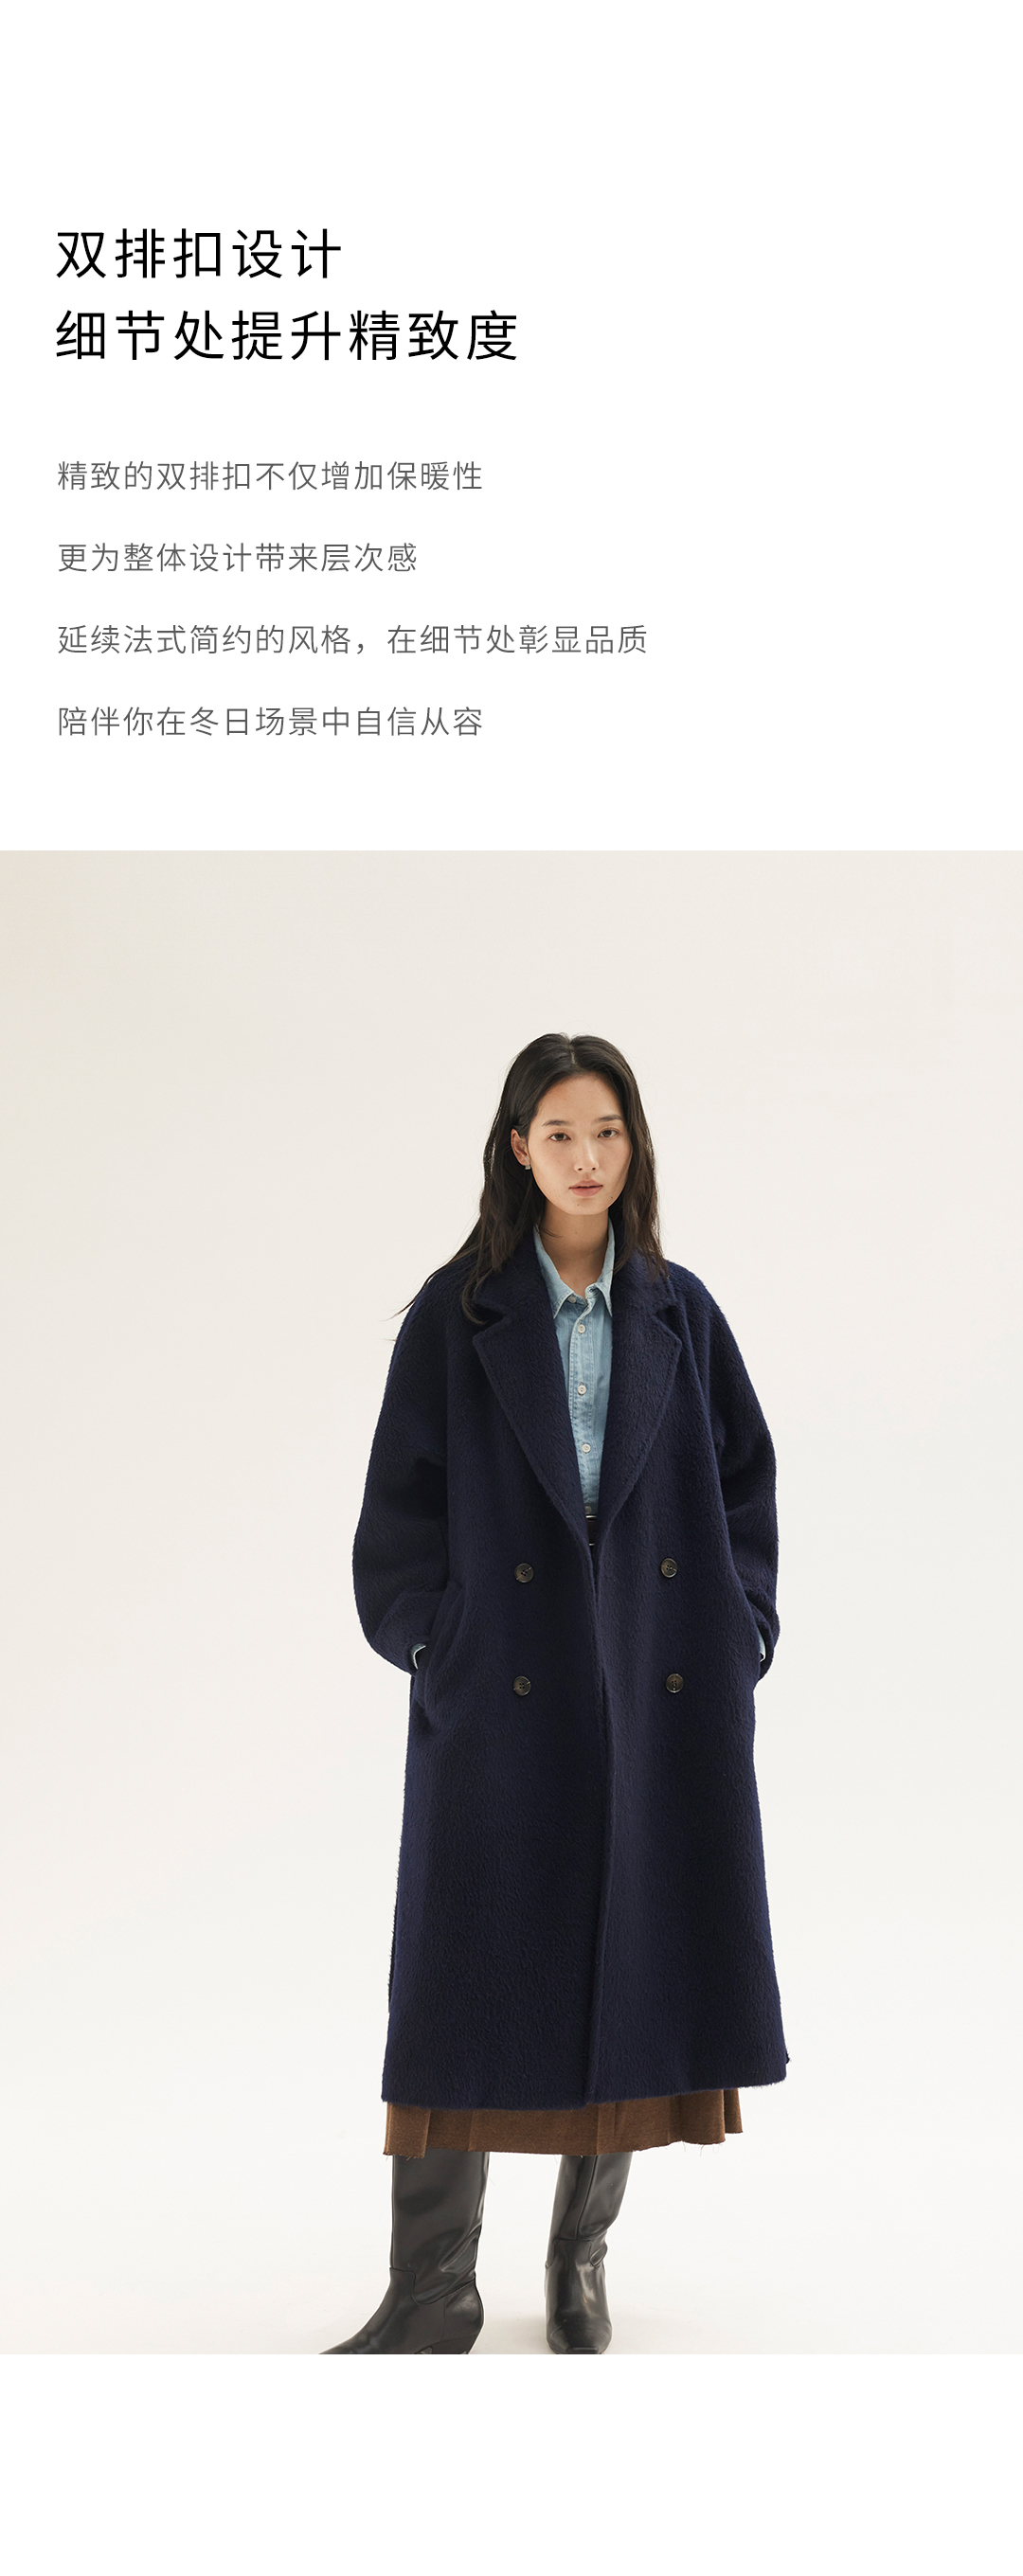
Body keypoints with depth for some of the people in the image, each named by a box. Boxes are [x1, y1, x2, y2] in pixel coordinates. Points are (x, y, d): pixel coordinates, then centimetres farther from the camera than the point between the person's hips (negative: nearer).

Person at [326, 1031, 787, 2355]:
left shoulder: (678, 1312, 7)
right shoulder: (457, 1312, 0)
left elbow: (744, 1480, 10)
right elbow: (404, 1495, -1)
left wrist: (737, 1631, 1)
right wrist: (430, 1645, -9)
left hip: (662, 1689, 3)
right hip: (503, 1687, -2)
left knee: (633, 1967, 7)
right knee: (471, 1973, -1)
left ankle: (581, 2256, 24)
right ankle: (433, 2292, 8)